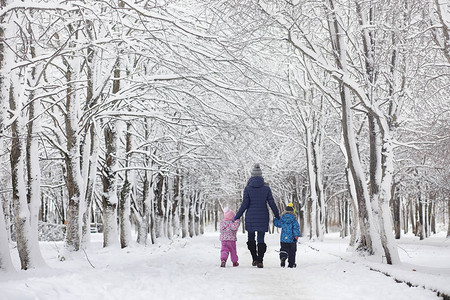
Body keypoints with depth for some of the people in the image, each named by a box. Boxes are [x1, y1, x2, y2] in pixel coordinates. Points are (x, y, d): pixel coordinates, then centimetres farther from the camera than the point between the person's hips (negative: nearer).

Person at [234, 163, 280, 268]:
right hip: (263, 218, 1)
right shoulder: (266, 188, -3)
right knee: (261, 239, 5)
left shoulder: (248, 188, -7)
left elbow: (244, 205, -9)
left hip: (251, 217, -1)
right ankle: (260, 261, -3)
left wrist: (237, 216, 2)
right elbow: (272, 204, -1)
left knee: (251, 238, 16)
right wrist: (277, 216, 11)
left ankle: (255, 259, 10)